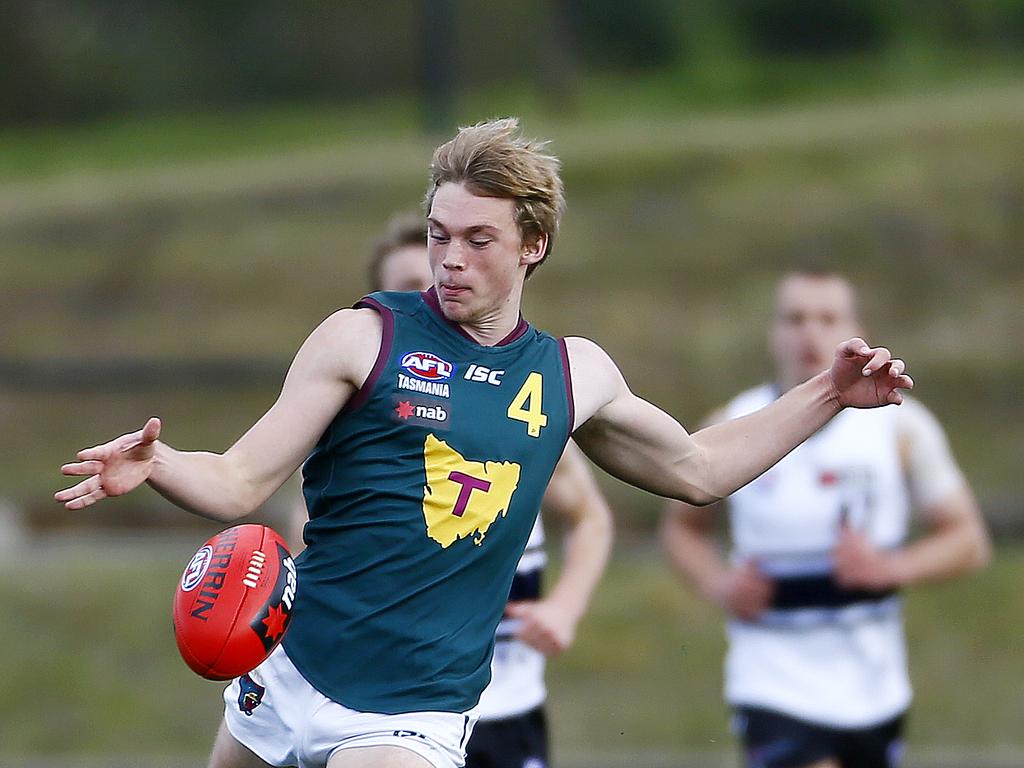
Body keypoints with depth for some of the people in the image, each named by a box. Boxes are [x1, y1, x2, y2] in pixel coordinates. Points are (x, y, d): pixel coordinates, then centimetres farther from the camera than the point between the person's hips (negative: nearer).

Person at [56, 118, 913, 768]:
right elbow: (240, 483, -5)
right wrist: (153, 465, -26)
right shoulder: (363, 338, -2)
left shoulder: (575, 374, 8)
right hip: (288, 673, 0)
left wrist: (827, 395, 18)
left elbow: (697, 468, 24)